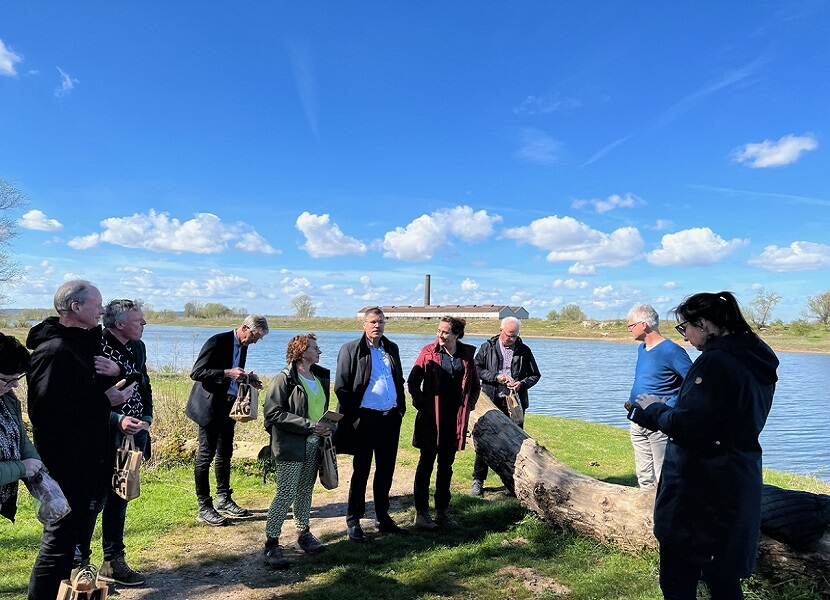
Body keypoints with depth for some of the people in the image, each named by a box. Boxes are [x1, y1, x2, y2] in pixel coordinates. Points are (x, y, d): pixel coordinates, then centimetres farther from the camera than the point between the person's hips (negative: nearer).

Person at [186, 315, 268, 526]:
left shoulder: (243, 347, 8)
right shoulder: (218, 342, -17)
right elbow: (196, 373, -21)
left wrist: (247, 378, 1)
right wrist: (227, 373, -28)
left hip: (228, 407, 9)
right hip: (210, 407, -8)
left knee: (225, 454, 16)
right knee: (205, 456, -1)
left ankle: (224, 500, 29)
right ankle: (204, 508, 7)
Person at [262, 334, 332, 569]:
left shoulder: (321, 377, 11)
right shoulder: (285, 379, -12)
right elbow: (273, 412, -17)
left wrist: (327, 426, 6)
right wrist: (309, 425, -20)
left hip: (313, 445, 7)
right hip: (291, 446, -7)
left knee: (305, 490, 14)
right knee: (287, 493, -6)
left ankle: (304, 533, 27)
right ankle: (271, 543, 4)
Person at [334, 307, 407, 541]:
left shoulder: (391, 348, 11)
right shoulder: (350, 349, -6)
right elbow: (341, 387, -7)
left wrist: (401, 407, 9)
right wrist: (353, 416, -10)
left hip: (390, 418, 5)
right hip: (365, 419, -5)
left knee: (386, 471, 14)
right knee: (361, 472, 5)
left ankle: (383, 517, 27)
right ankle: (353, 521, 17)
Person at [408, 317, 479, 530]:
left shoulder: (467, 354, 4)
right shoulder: (429, 352, -5)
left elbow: (475, 384, 16)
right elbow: (413, 381, -3)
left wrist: (468, 405, 6)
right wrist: (421, 403, -8)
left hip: (454, 418, 3)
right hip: (431, 417, -3)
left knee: (446, 464, 12)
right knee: (427, 463, 4)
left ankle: (442, 511, 23)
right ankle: (421, 513, 12)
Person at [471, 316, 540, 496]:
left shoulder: (524, 351, 7)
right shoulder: (487, 347, 4)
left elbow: (535, 375, 11)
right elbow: (476, 369, 0)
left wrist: (522, 383, -8)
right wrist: (496, 377, -12)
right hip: (491, 402, -1)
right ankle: (478, 481, 13)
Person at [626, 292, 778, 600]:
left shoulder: (715, 361, -20)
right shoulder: (756, 361, 8)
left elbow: (687, 426, -24)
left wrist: (654, 409, -5)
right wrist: (659, 412, 12)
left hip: (701, 492, -9)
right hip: (738, 487, 9)